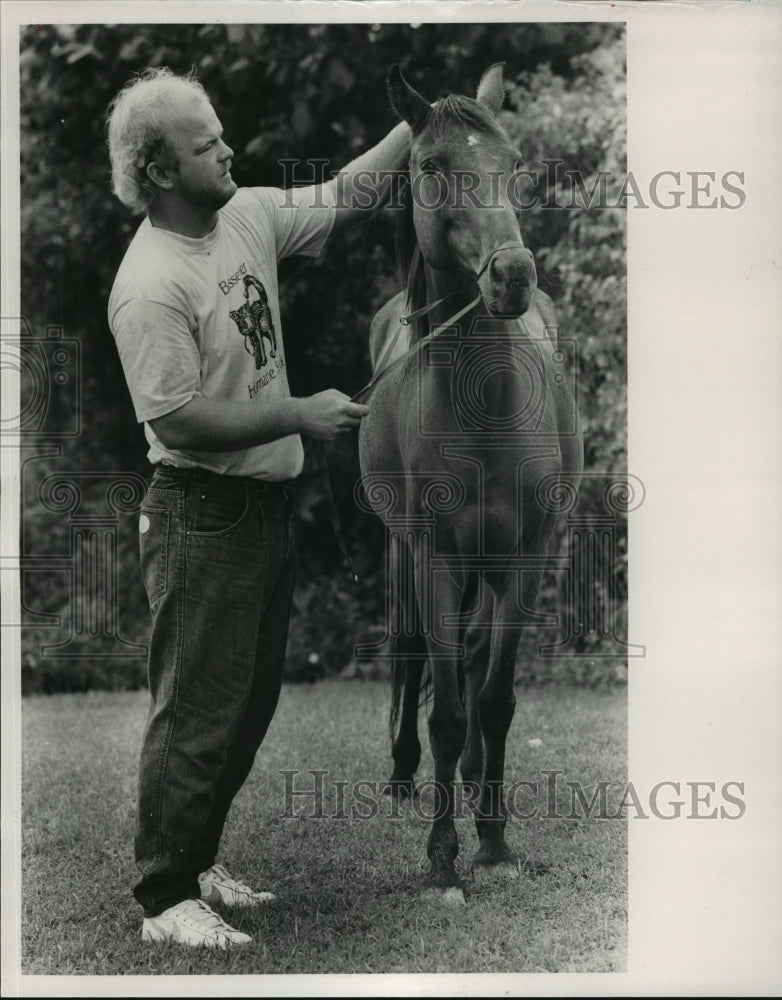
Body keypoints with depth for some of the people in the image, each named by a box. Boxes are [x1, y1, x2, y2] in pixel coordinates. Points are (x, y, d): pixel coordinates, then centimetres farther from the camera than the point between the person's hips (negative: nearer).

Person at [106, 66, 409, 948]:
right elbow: (179, 419, -24)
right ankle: (164, 900, 8)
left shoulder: (246, 215, 4)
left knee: (249, 705, 18)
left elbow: (342, 197, 15)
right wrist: (302, 415, -22)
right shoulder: (149, 287, -21)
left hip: (269, 504, 9)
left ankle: (194, 863, 31)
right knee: (198, 715, -2)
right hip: (202, 517, -9)